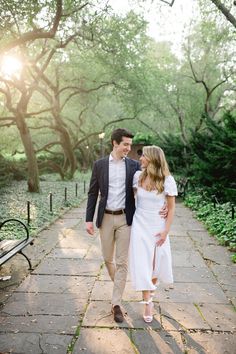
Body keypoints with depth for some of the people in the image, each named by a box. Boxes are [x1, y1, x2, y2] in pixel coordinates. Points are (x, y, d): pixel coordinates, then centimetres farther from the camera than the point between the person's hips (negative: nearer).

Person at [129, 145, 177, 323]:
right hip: (140, 226, 1)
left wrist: (166, 230, -9)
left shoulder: (167, 180, -12)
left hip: (158, 228, -1)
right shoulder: (138, 176, -6)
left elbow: (171, 208, -6)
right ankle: (148, 302, 12)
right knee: (142, 263, -1)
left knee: (157, 262, 12)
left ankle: (151, 289, 43)